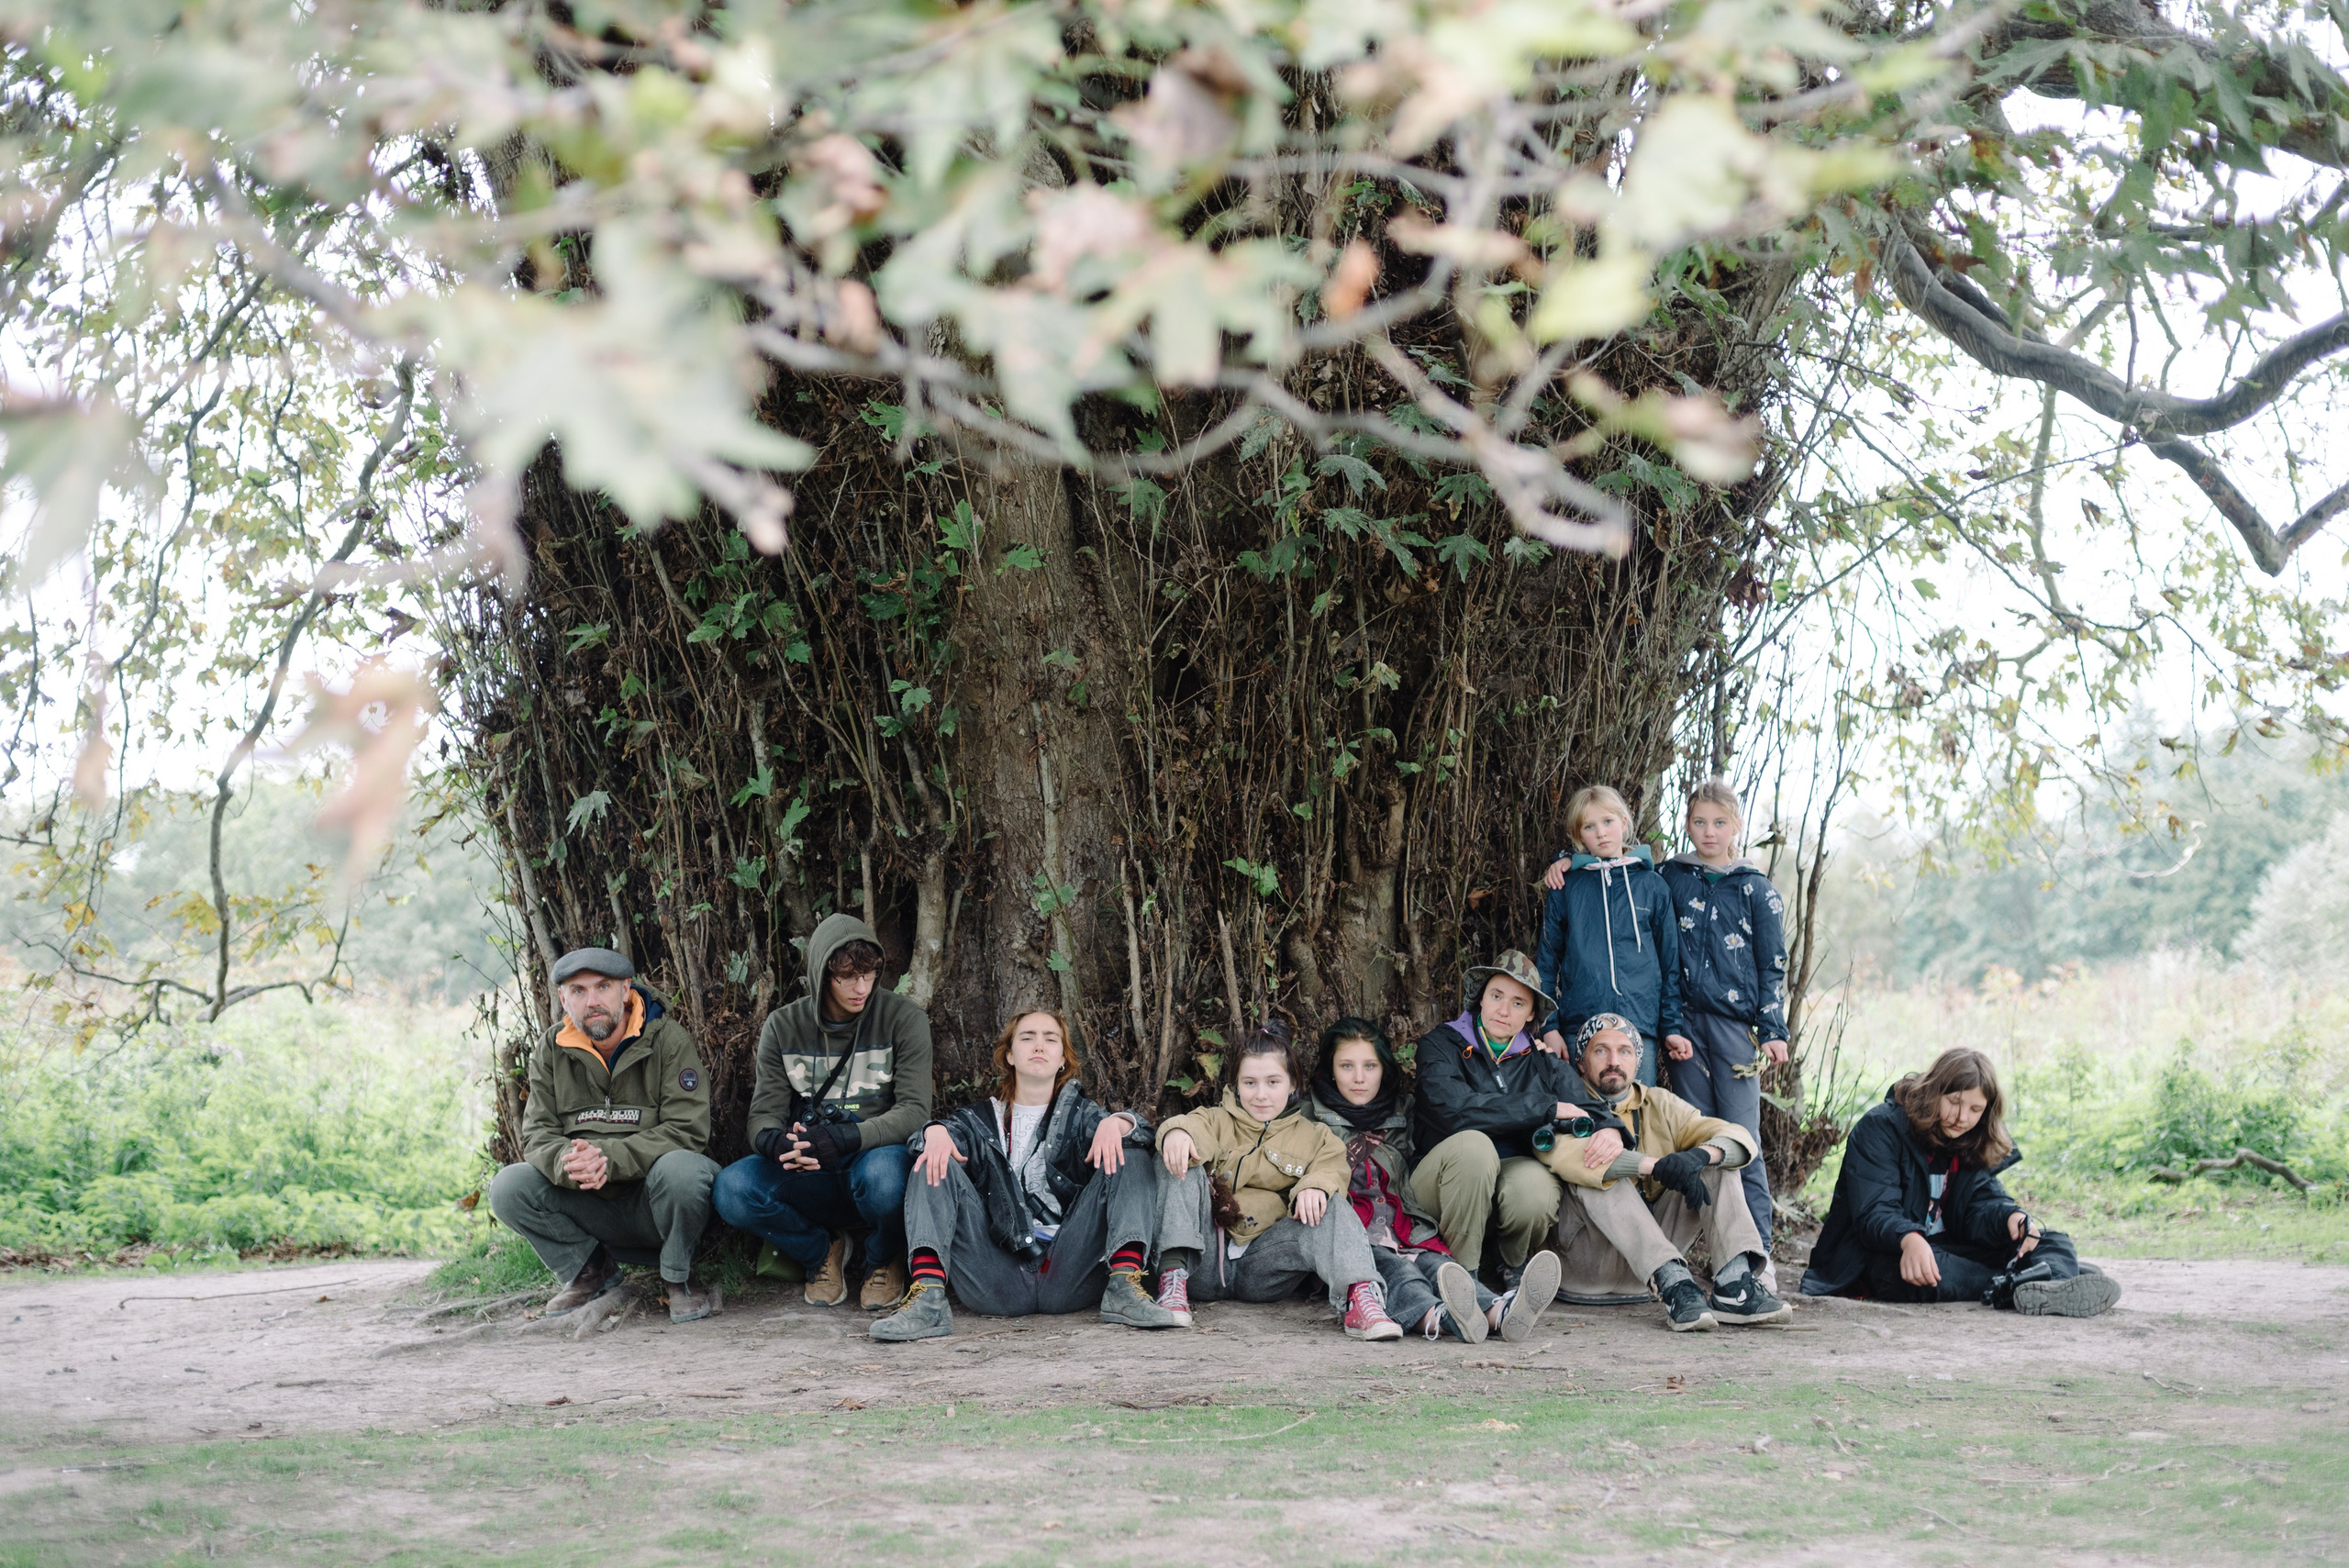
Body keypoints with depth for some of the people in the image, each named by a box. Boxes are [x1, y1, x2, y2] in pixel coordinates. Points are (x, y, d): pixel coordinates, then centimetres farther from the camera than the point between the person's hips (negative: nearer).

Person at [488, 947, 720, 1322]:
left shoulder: (668, 1039, -8)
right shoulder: (552, 1050, 4)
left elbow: (687, 1131, -17)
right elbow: (537, 1135, -1)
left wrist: (609, 1157, -30)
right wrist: (568, 1163, -26)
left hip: (656, 1203, -4)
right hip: (592, 1209, 4)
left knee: (680, 1169, -37)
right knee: (508, 1187, -18)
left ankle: (678, 1278, -7)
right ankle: (591, 1270, 6)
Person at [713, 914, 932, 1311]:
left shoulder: (904, 1020, -3)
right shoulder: (783, 1026, 5)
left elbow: (914, 1111, -12)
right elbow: (764, 1114, 1)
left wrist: (843, 1138, -29)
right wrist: (774, 1142, -26)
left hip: (876, 1157, -2)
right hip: (807, 1172, 3)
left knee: (881, 1173, -40)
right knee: (732, 1187, -27)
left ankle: (883, 1259, -1)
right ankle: (821, 1250, 5)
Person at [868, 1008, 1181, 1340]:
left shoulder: (1079, 1114, 20)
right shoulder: (982, 1119, 22)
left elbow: (1141, 1127, 2)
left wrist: (1115, 1123, -21)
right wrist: (935, 1132, -21)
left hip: (1070, 1277, 0)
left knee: (1132, 1156, -11)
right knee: (934, 1167, -12)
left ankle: (1124, 1286, -30)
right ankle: (927, 1296, -32)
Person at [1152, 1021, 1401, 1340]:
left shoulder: (1314, 1137, 20)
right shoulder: (1218, 1121, 17)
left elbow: (1331, 1171, 0)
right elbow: (1196, 1128, -7)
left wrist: (1315, 1186, -25)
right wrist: (1178, 1132, -32)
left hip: (1263, 1266, 0)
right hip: (1204, 1261, 0)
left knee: (1330, 1209, -21)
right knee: (1183, 1167, -18)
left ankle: (1359, 1295, -46)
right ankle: (1173, 1276, -35)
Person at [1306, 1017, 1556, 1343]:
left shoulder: (1404, 1112, 22)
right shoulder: (1313, 1117, 13)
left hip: (1407, 1238, 3)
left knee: (1436, 1263, -29)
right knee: (1393, 1268, -34)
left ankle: (1498, 1312, -59)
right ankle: (1437, 1316, -65)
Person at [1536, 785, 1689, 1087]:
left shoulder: (1653, 886, 10)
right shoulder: (1565, 887, 9)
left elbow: (1670, 963, 12)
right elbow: (1547, 962, 9)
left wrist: (1672, 1028, 6)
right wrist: (1549, 1027, 0)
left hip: (1641, 1026, 1)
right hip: (1579, 1025, 0)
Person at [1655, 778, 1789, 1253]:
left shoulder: (1756, 889, 5)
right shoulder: (1670, 877, 10)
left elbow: (1773, 965, 6)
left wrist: (1773, 1030, -2)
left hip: (1736, 1022, -2)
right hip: (1685, 1022, 2)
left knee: (1741, 1138, -5)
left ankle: (1755, 1248, -2)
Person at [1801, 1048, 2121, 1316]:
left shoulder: (1973, 1144, 10)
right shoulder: (1879, 1129, -11)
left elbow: (1984, 1203, -3)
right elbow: (1874, 1213, -22)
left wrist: (2011, 1218, -28)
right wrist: (1909, 1240, -44)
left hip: (1948, 1249, 7)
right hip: (1882, 1256, -6)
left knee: (2053, 1241, -11)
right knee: (1916, 1274, -42)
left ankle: (2051, 1291, -47)